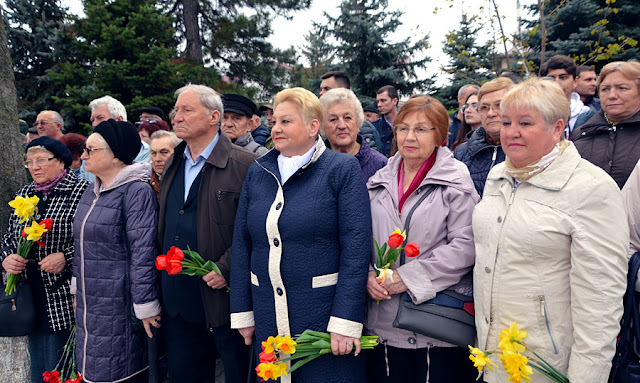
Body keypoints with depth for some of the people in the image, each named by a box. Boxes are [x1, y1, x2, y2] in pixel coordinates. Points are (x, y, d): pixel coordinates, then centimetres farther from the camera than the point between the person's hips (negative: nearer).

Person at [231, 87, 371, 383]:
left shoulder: (342, 169, -7)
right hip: (267, 319, 5)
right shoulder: (257, 173, 7)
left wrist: (345, 322, -16)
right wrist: (242, 312, 6)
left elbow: (356, 249, -12)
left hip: (324, 313, -4)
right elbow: (241, 244, 8)